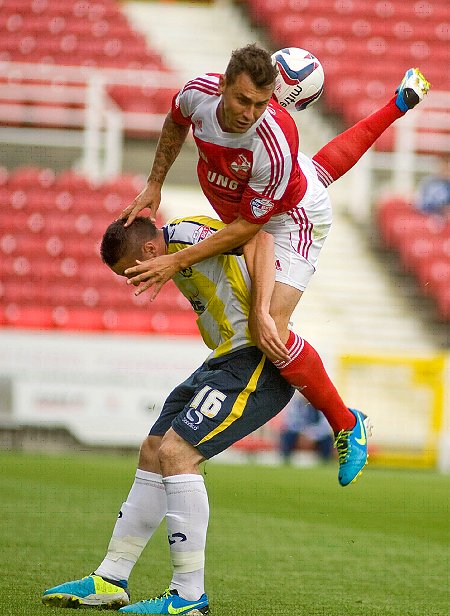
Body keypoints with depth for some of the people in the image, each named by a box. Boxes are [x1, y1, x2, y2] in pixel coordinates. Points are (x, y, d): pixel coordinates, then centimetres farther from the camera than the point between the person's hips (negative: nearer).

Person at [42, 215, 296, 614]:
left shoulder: (185, 234, -15)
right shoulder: (177, 251, 15)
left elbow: (259, 240, -26)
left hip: (257, 358, -11)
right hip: (228, 358, 11)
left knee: (175, 453, -19)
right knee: (153, 453, 12)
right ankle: (109, 583, 19)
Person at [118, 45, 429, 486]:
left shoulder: (273, 145, -44)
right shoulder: (198, 93, -29)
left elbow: (247, 227, -30)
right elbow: (175, 123, -1)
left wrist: (177, 262, -29)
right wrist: (154, 185, -3)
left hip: (291, 218, -7)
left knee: (270, 335, -18)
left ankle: (345, 424, 1)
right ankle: (399, 103, 62)